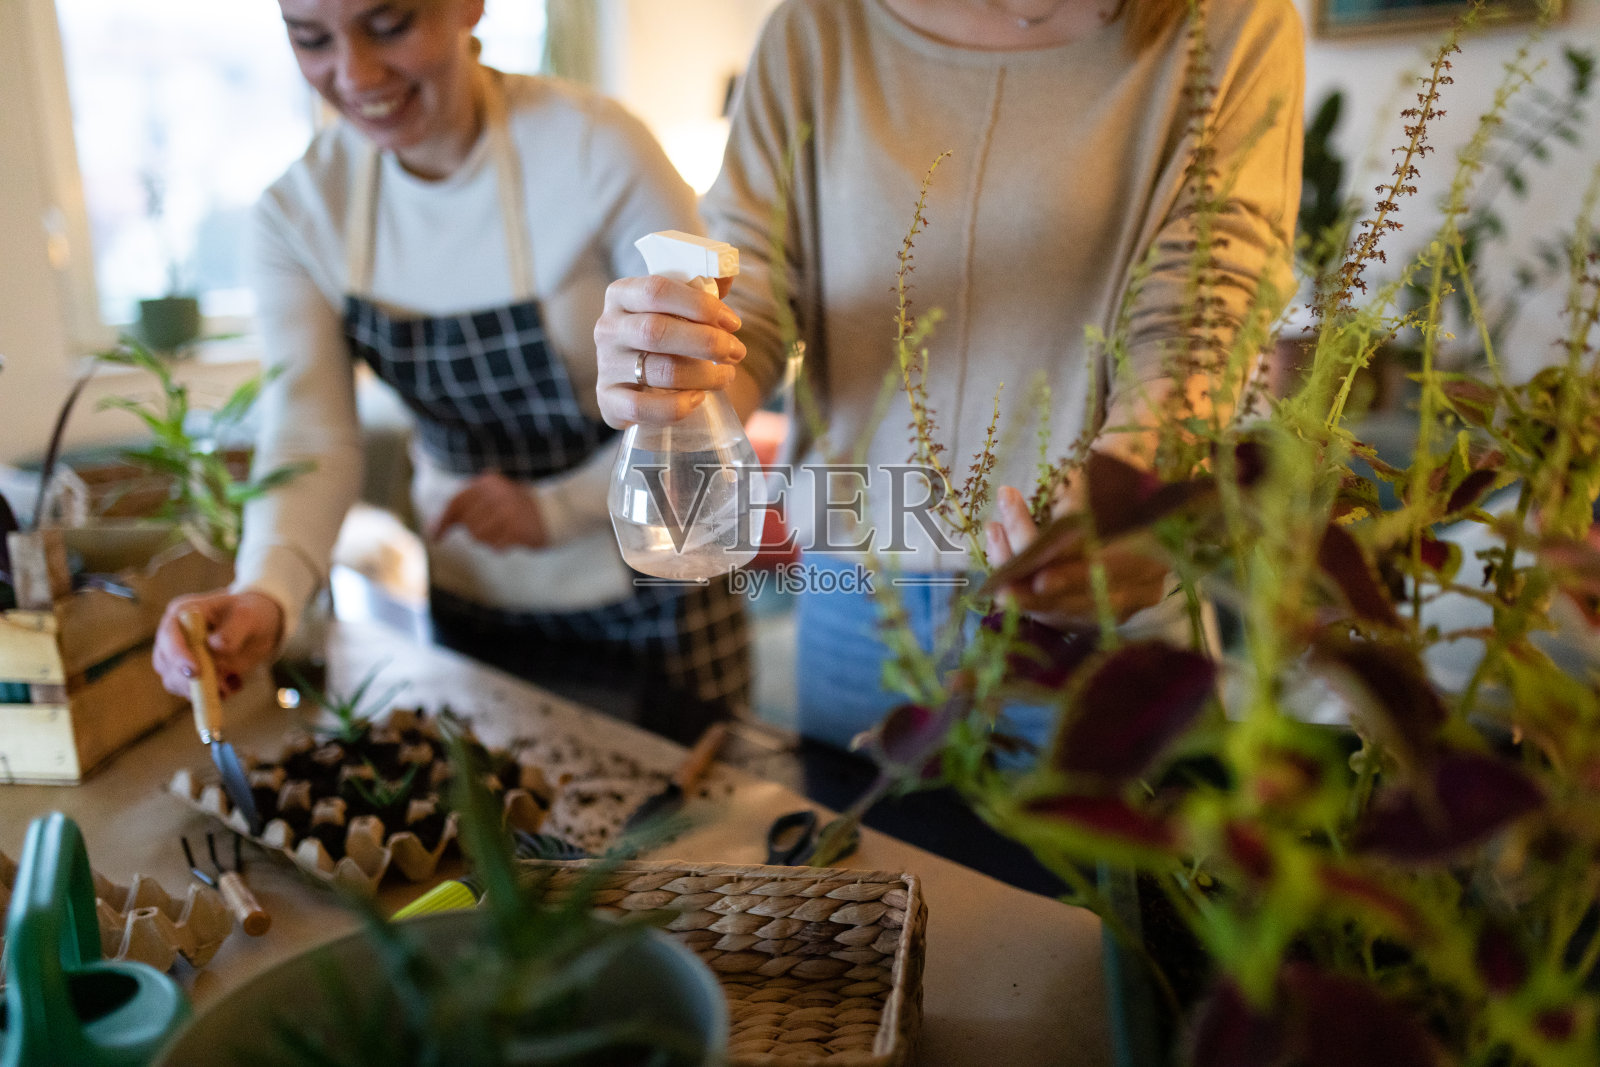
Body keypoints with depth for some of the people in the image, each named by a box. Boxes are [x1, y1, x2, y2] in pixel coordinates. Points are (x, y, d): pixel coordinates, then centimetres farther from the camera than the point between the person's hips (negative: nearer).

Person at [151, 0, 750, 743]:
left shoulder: (597, 152, -21)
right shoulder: (300, 212, -9)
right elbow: (309, 441, -18)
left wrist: (557, 508, -20)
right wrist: (265, 594, -36)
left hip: (649, 593, -3)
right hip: (470, 601, 4)